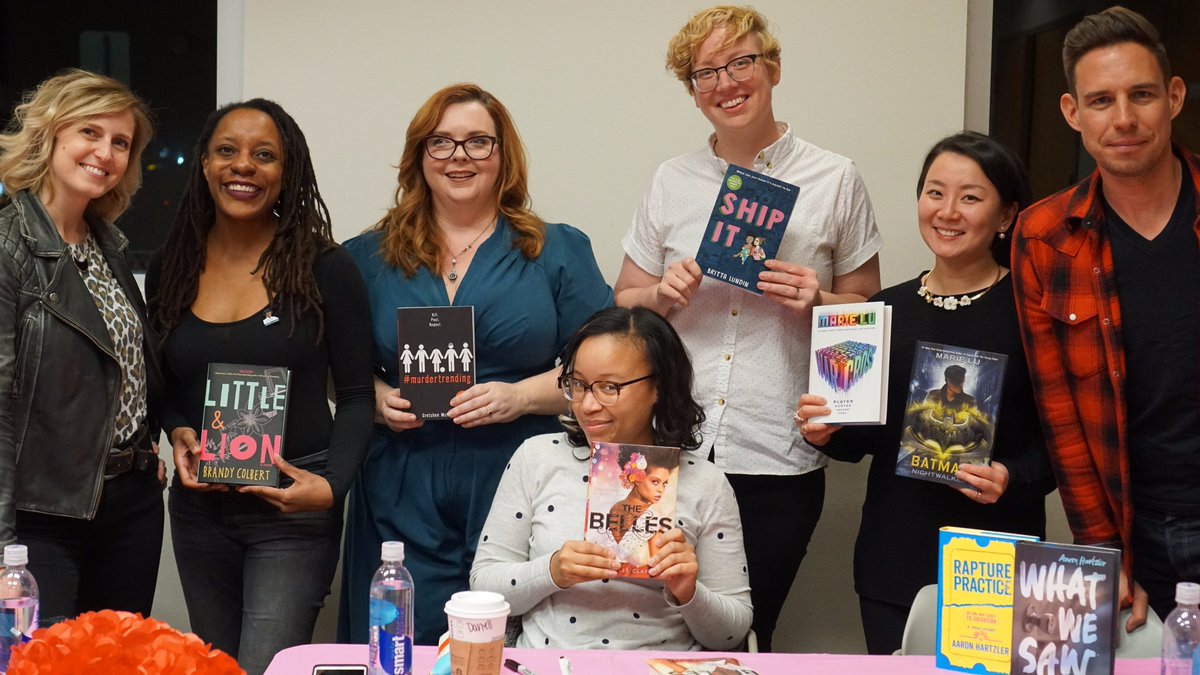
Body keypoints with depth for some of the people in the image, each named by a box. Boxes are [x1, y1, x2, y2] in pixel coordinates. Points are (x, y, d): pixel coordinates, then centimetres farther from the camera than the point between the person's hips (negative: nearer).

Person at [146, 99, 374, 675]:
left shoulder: (323, 268, -7)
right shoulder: (171, 269, 4)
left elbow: (355, 395, -4)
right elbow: (165, 380, 15)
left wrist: (332, 485, -18)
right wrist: (178, 431, -6)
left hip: (292, 507, -4)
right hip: (198, 504, 5)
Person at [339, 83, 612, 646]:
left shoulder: (558, 252, 6)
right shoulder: (370, 257, 11)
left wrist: (521, 395, -11)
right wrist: (376, 397, -5)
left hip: (519, 493, -1)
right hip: (404, 508, 1)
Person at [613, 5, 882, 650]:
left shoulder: (835, 180, 1)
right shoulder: (671, 181, 8)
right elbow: (623, 306, 14)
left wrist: (818, 301, -13)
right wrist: (663, 294, -6)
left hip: (780, 459, -2)